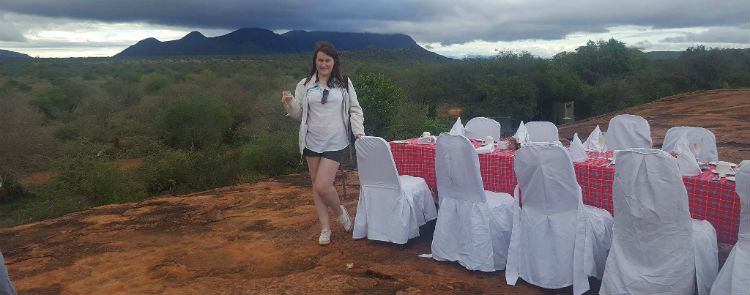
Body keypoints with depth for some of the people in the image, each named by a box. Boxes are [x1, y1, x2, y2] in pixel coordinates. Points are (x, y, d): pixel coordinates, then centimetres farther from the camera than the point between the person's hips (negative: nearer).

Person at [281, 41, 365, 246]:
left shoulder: (344, 84, 5)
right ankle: (325, 228, 21)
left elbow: (355, 109, 7)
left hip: (335, 143, -3)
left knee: (323, 185, -12)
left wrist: (359, 131, -6)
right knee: (316, 185, 8)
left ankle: (340, 211, 19)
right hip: (312, 141, 3)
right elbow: (299, 114, 7)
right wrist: (289, 104, -14)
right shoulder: (305, 85, 6)